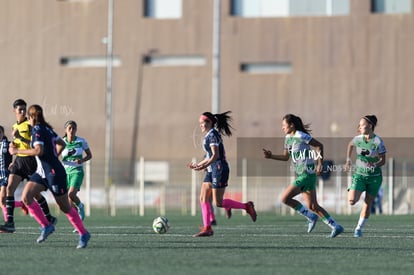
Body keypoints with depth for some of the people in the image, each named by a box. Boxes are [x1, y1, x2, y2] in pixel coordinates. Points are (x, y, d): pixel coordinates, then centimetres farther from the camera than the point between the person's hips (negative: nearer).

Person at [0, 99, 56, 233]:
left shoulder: (29, 124, -10)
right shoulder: (15, 126, 13)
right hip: (18, 160, 7)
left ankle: (49, 218, 23)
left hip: (29, 160, -7)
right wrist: (13, 144, 5)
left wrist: (20, 138, -25)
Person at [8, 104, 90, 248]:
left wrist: (18, 151, -20)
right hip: (42, 172, 9)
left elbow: (39, 150, -28)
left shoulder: (38, 130, -15)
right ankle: (46, 226, -2)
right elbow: (62, 143, 20)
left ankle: (83, 234, 13)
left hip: (54, 172, -9)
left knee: (65, 207, 1)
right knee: (26, 196, -6)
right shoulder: (47, 128, 11)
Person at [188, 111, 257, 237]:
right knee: (203, 199, 3)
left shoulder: (212, 134, -12)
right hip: (212, 170, 10)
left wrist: (205, 165, -33)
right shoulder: (209, 135, 17)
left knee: (217, 202, -9)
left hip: (219, 169, -10)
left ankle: (247, 206, 4)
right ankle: (207, 229, 2)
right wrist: (198, 165, 30)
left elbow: (215, 155, -22)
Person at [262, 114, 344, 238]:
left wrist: (320, 164, -18)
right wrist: (271, 156, 8)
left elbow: (319, 145, -12)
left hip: (307, 175, -9)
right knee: (313, 206, 8)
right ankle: (336, 227, 11)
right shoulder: (288, 138, 13)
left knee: (285, 198, -12)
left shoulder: (301, 136, -13)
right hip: (300, 175, 9)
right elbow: (285, 157, 22)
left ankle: (311, 217, -2)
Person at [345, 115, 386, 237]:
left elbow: (383, 160, -10)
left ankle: (359, 228, 19)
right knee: (352, 201, -16)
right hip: (359, 174, 2)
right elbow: (350, 145, 19)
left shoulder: (378, 142, -15)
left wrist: (375, 165, -30)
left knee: (368, 203, 3)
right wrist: (348, 160, 13)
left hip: (374, 176, -2)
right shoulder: (357, 139, -5)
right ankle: (351, 190, 20)